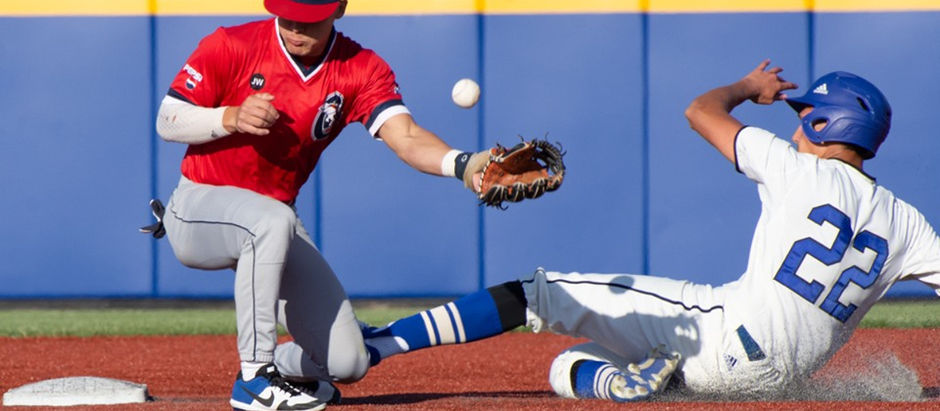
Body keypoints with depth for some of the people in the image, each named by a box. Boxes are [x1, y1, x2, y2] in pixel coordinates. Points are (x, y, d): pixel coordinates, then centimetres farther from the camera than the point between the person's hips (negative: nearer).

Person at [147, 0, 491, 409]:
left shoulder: (361, 70, -7)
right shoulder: (232, 46, -13)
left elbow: (407, 138, -23)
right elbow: (167, 121, -11)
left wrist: (463, 165, -44)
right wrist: (232, 118, -29)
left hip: (273, 225, 4)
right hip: (197, 206, -4)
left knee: (347, 362, -6)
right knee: (272, 219, -41)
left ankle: (282, 364, 30)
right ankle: (255, 377, -31)